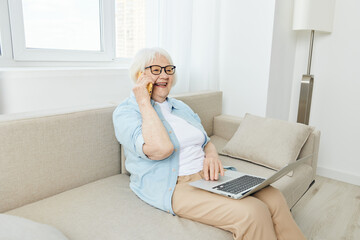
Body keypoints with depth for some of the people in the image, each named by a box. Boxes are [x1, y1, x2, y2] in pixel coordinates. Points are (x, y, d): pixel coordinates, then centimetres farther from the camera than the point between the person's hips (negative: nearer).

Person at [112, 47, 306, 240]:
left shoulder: (180, 107, 19)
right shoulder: (125, 112, -5)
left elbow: (206, 142, 21)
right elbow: (160, 148, -24)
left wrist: (212, 156, -3)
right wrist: (144, 103, -15)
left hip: (206, 176, 7)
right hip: (174, 186, -6)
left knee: (274, 198, -14)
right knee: (252, 213, -25)